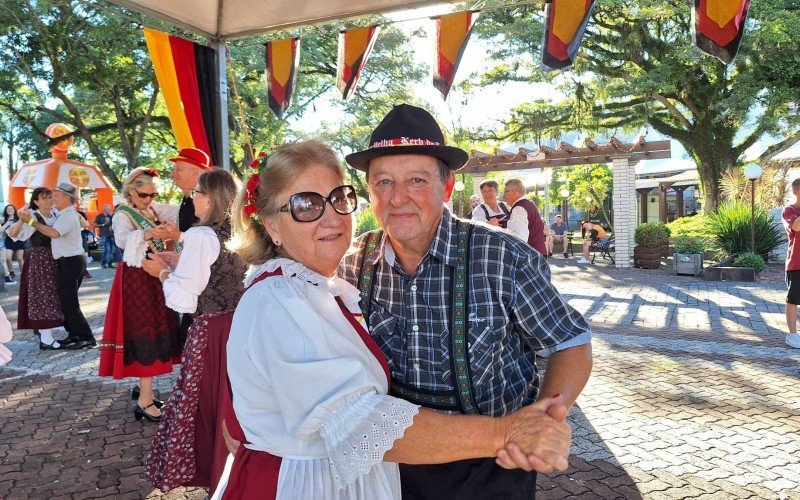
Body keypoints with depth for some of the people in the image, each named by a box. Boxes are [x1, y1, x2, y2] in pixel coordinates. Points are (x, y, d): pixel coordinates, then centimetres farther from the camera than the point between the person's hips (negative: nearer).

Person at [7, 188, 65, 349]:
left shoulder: (56, 214, 4)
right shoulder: (33, 217, -14)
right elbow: (12, 233, -24)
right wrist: (22, 219, -38)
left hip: (53, 260, 7)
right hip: (38, 260, -7)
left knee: (50, 297, 14)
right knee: (43, 296, -5)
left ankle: (43, 331, 27)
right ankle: (45, 339, -1)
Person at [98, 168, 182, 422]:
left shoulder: (153, 209, 10)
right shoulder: (122, 215, -11)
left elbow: (177, 211, 0)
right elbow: (122, 239, -30)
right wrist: (146, 234, -48)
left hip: (155, 276, 7)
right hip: (137, 278, -7)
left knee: (157, 331, 11)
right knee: (145, 333, -8)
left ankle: (144, 387, 24)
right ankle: (144, 402, -4)